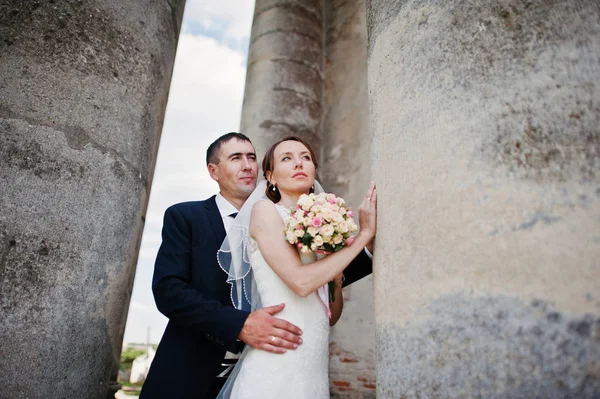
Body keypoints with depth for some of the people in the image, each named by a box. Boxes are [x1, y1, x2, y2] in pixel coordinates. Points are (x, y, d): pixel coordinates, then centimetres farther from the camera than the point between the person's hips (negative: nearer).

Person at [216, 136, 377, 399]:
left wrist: (335, 277, -6)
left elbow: (331, 316, 13)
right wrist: (364, 233, -12)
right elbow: (301, 281, -20)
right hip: (277, 363, -6)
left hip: (314, 364, 6)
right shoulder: (264, 209, -6)